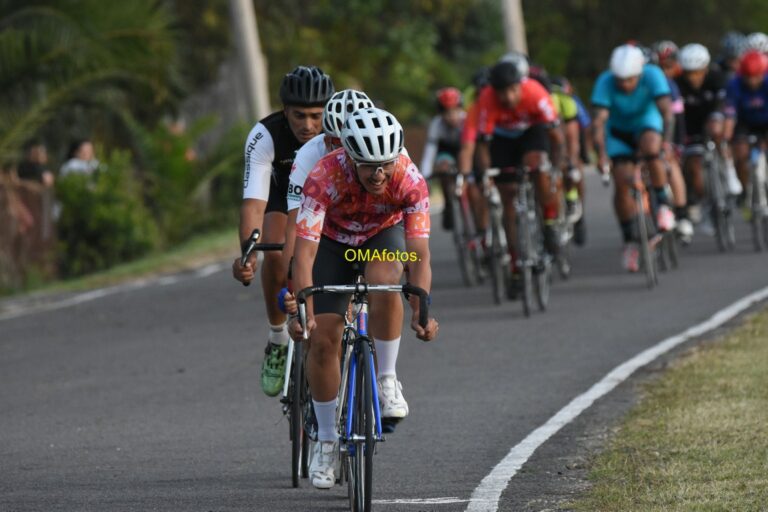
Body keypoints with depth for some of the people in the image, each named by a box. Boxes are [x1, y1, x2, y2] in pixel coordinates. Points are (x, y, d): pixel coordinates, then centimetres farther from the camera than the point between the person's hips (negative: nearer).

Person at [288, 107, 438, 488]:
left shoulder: (410, 181, -33)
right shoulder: (324, 177, -37)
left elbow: (419, 256, -34)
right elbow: (305, 252, -39)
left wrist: (421, 312, -46)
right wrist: (303, 311, -49)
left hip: (384, 234, 0)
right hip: (334, 240, 0)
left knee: (385, 284, -35)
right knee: (322, 340, -8)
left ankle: (386, 378, -14)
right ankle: (326, 440, 9)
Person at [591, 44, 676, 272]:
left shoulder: (652, 75, -30)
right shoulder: (605, 82, -31)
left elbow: (667, 110, -37)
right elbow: (599, 120, -37)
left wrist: (666, 140, -52)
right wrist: (601, 154, -50)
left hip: (646, 122, -1)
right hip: (619, 130, 1)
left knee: (651, 148, -34)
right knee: (622, 182, -12)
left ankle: (663, 206, -18)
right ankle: (630, 242, 2)